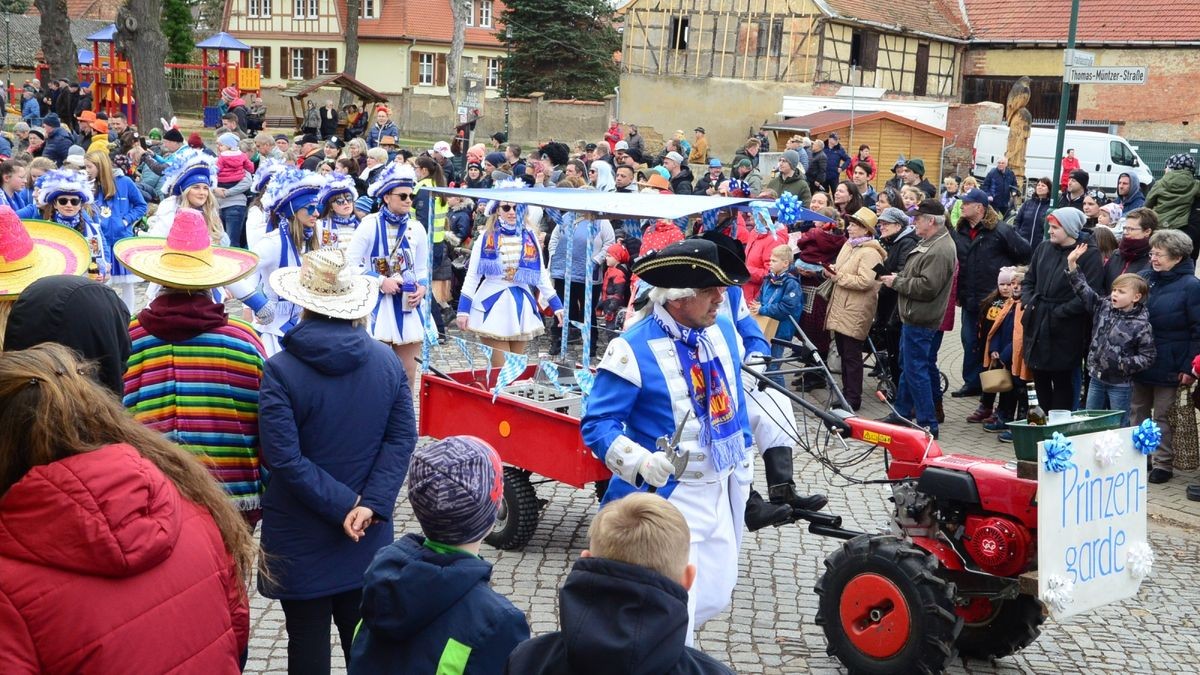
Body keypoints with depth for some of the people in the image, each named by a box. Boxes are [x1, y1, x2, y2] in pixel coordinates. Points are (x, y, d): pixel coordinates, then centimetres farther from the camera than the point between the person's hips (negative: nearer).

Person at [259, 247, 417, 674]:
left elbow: (284, 458, -20)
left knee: (307, 639, 9)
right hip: (368, 534, 4)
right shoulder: (387, 361, -1)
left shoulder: (281, 370, -15)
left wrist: (343, 505, -16)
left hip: (301, 536, -4)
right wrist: (370, 503, -14)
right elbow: (403, 439, -6)